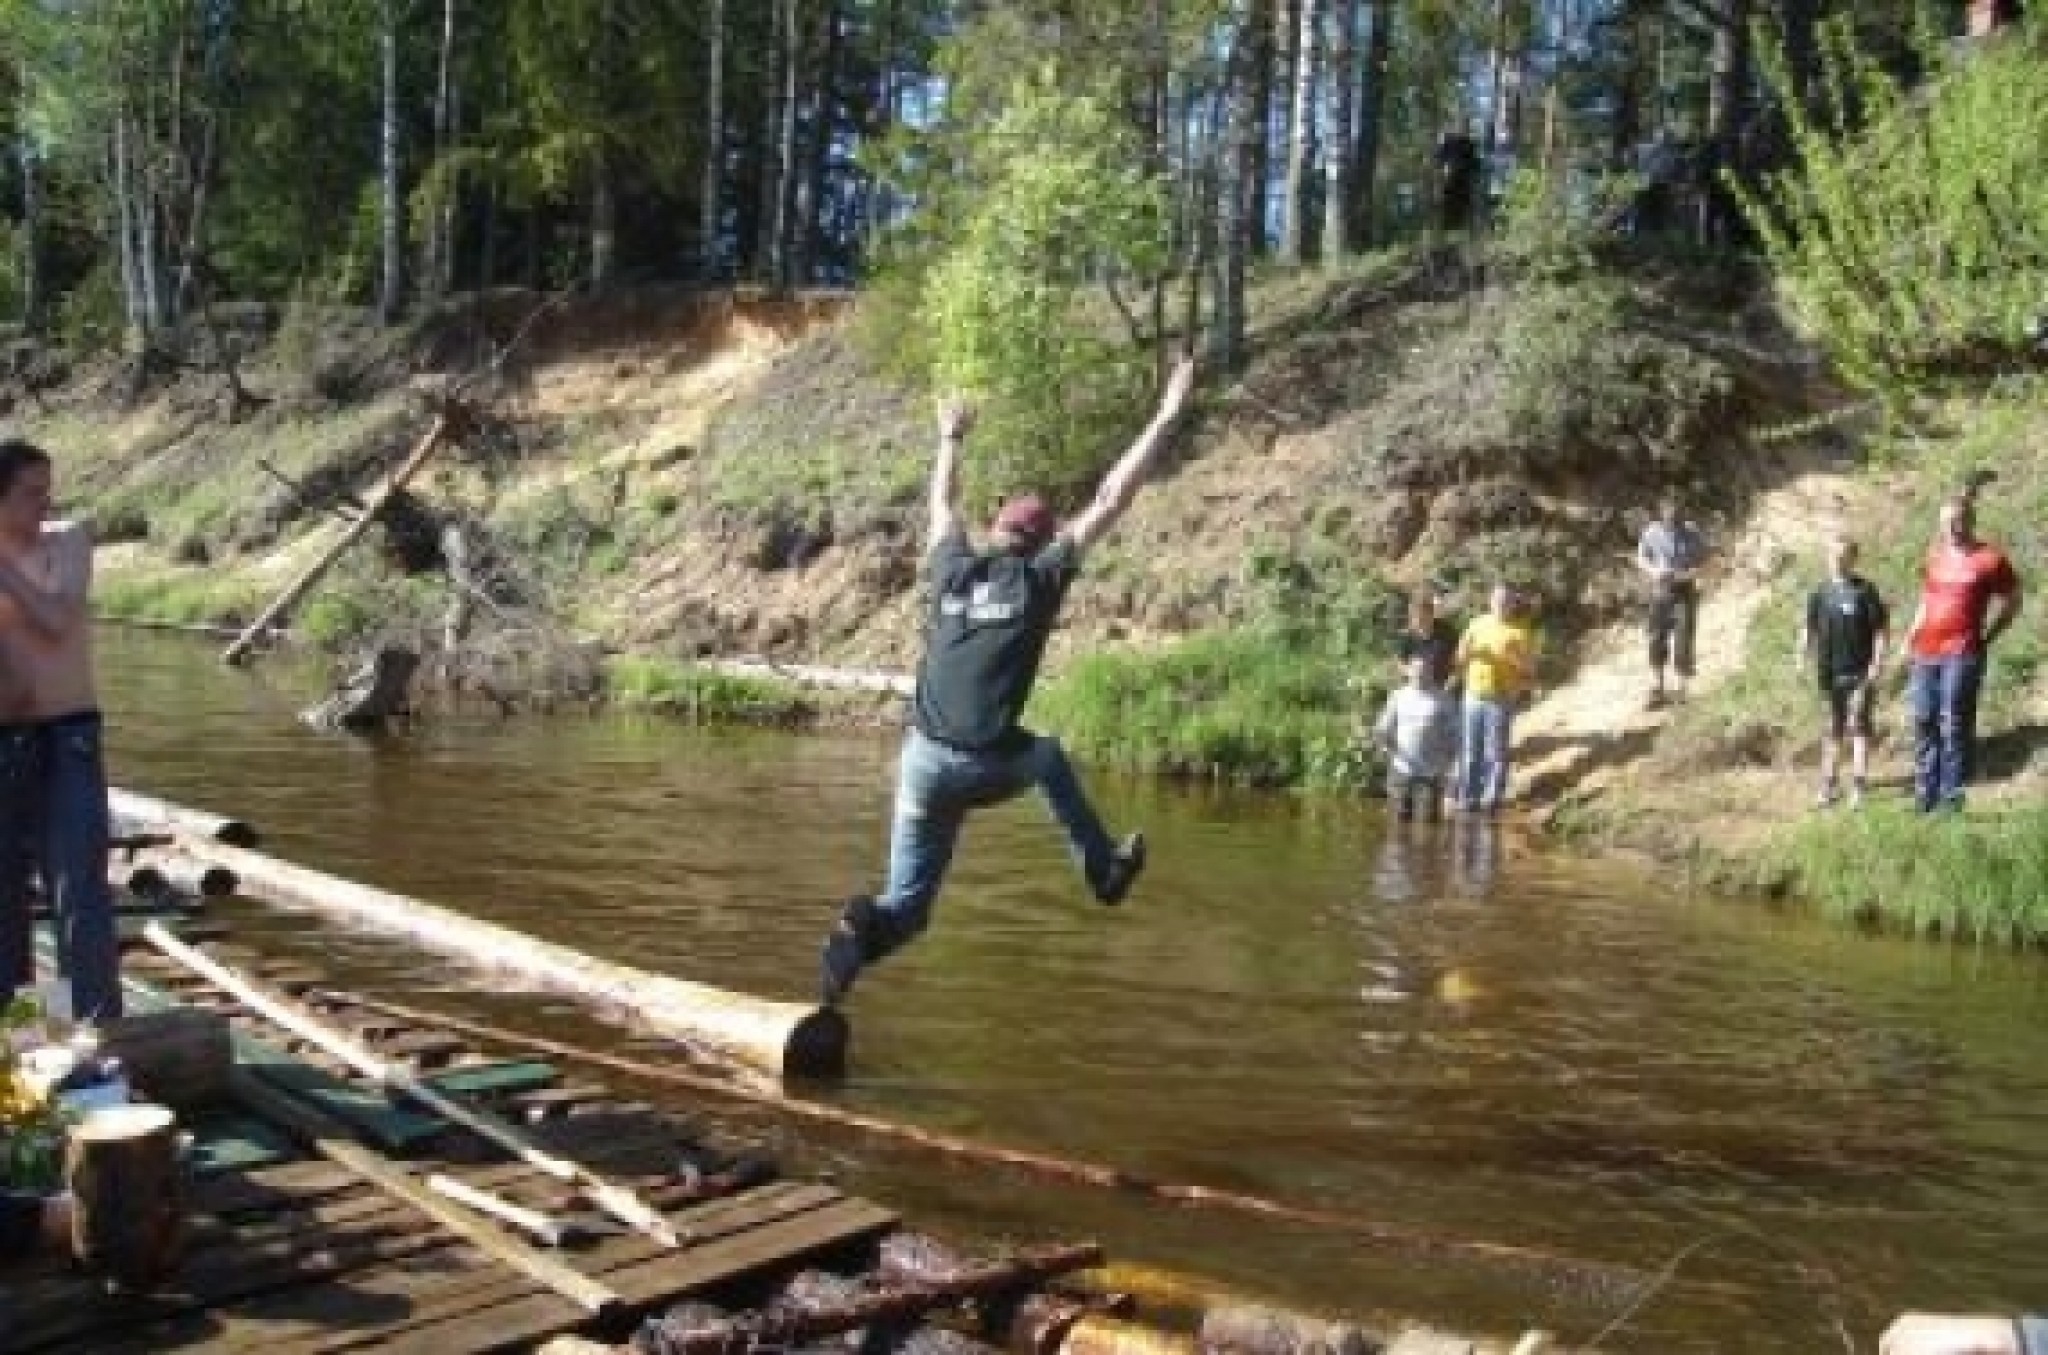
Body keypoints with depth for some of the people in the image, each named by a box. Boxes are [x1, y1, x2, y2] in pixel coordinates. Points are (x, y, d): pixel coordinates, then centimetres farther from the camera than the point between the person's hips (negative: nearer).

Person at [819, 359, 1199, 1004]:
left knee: (907, 906, 11)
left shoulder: (954, 568, 9)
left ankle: (866, 929, -21)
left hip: (926, 759, 2)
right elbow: (1111, 499, 4)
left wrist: (951, 438, 47)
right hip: (992, 767, -2)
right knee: (1046, 755, 35)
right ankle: (1104, 866, 36)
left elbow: (943, 505, 30)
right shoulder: (1042, 576, 1)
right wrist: (1165, 418, 10)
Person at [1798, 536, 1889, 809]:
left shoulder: (1865, 591, -7)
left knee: (1857, 726, -3)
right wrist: (1804, 655, -2)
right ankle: (1829, 784, 21)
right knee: (1833, 729, 13)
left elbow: (1882, 629, -6)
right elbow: (1809, 627, 12)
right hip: (1830, 673, 4)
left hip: (1860, 673, -4)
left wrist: (1877, 663, -12)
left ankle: (1858, 786, 2)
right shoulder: (1821, 593, 5)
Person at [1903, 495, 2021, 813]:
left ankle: (1952, 795, -1)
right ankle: (1925, 793, 15)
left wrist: (1986, 636, 0)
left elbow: (2011, 603, 5)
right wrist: (1911, 636, 14)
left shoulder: (1991, 560, -3)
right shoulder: (1935, 556, 12)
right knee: (1924, 721, 7)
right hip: (1925, 652, 6)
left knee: (1954, 724, -6)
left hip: (1963, 654, -5)